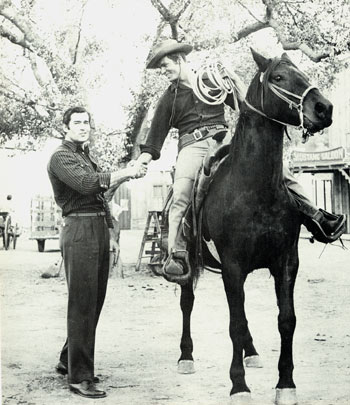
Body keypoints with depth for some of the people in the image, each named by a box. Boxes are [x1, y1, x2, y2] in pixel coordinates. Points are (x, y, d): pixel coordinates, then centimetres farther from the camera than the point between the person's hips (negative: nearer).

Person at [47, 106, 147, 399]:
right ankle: (79, 377, -4)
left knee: (94, 301, 15)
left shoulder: (87, 156, 21)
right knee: (82, 304, -8)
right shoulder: (62, 157, -6)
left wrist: (120, 180, 10)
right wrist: (125, 173, -22)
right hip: (80, 229, -9)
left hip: (100, 230, 9)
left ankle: (68, 360, 29)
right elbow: (86, 183, -23)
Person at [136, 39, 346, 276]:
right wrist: (141, 164, -4)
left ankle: (317, 218, -6)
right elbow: (154, 141, 11)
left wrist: (235, 78, 3)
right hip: (193, 146, -1)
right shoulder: (169, 99, 14)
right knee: (181, 197, -28)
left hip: (224, 140, 1)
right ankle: (177, 256, -29)